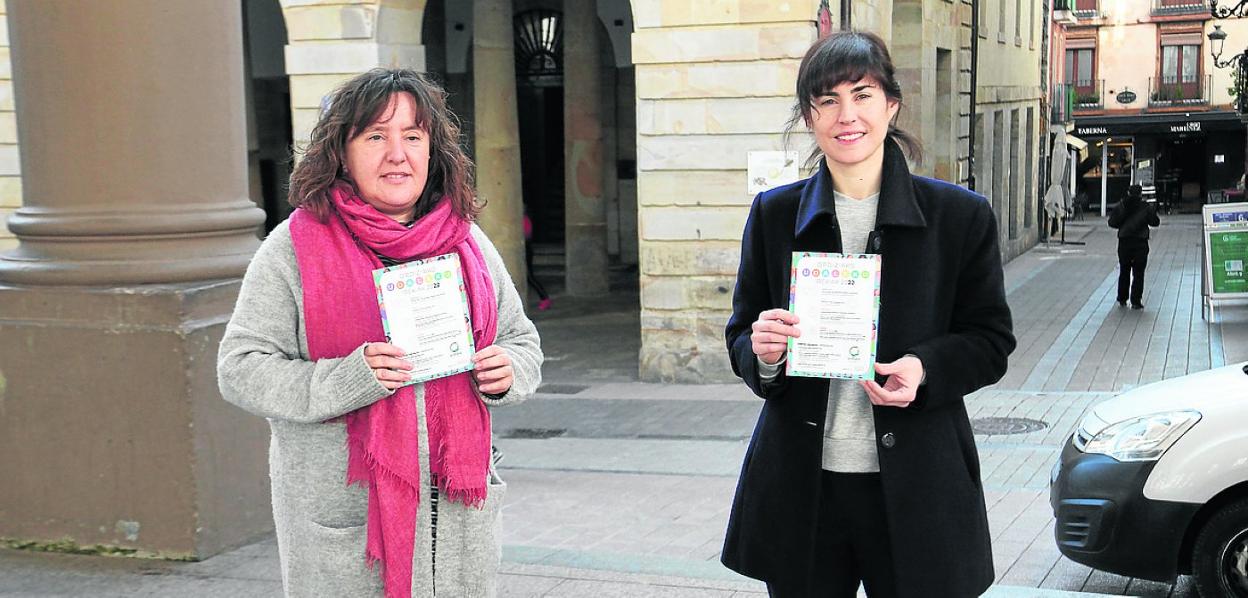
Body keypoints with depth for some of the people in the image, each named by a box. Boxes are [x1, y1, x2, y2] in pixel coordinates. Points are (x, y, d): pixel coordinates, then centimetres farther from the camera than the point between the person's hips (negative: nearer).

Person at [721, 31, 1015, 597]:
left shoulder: (960, 215, 0)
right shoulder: (773, 213, 6)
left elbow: (991, 341, 4)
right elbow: (741, 339, 11)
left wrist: (925, 368, -16)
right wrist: (763, 353, -13)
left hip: (913, 488, -1)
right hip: (801, 488, 2)